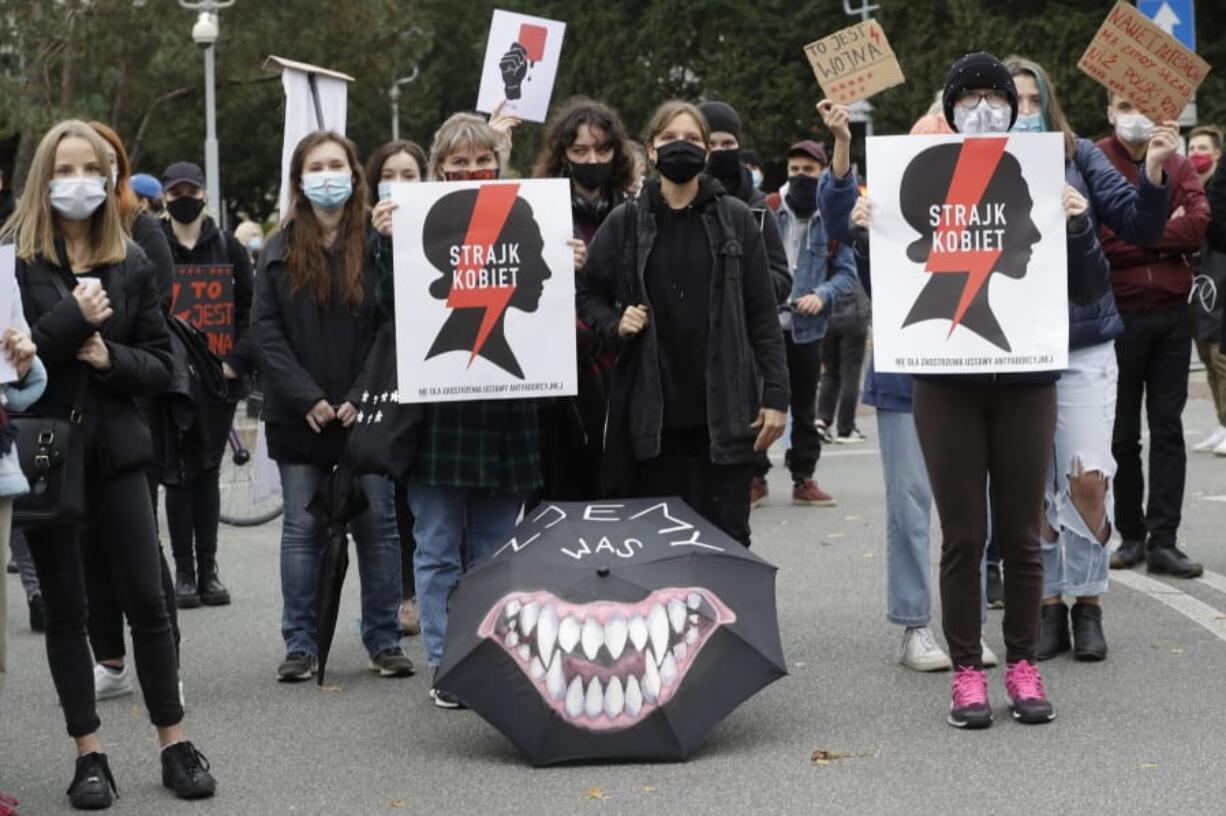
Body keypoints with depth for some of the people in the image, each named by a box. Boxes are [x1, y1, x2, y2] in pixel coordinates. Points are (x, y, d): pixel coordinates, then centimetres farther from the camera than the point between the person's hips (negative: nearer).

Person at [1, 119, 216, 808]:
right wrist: (73, 319, -20)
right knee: (65, 608, 5)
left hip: (117, 448, 2)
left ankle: (175, 744, 11)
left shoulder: (132, 262, 6)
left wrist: (110, 358, -13)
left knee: (148, 599, 1)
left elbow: (162, 363, 6)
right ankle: (89, 754, 13)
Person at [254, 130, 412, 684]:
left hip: (365, 412, -1)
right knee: (302, 528, 5)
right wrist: (307, 398, -11)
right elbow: (266, 330, -1)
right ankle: (301, 644, 11)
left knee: (377, 525, 3)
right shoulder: (279, 251, 4)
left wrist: (362, 397, -13)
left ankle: (384, 640, 12)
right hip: (300, 417, 1)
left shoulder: (376, 243, -1)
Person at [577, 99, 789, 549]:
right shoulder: (626, 222, 5)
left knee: (727, 536, 2)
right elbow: (586, 292, 15)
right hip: (650, 411, 1)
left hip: (724, 407, -1)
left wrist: (776, 395, -3)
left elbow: (763, 314, 3)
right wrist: (615, 324, -5)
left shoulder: (736, 219, 4)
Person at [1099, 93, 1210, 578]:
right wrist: (1165, 234, -9)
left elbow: (1198, 224, -6)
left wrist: (1139, 238, -11)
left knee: (1168, 428, 3)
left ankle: (1163, 541, 5)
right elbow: (1096, 237, -15)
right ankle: (1131, 534, 17)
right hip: (1117, 315, -3)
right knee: (1121, 432, 6)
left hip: (1171, 314, 3)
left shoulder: (1177, 164, 9)